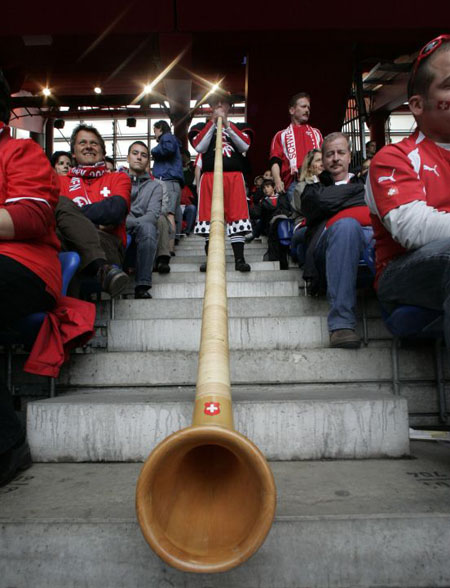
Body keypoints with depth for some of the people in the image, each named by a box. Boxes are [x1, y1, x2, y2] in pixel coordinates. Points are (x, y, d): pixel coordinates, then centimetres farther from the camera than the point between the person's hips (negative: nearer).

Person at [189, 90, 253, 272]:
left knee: (237, 216, -6)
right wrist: (213, 122, -1)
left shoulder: (239, 127, 20)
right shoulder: (201, 127, 19)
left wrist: (227, 124, -4)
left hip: (235, 177, 0)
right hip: (209, 176, 0)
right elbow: (199, 147, -2)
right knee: (209, 217, -3)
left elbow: (244, 146, 0)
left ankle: (239, 259, -4)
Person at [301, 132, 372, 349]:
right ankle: (340, 323, -43)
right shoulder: (314, 189, 30)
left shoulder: (364, 184, 36)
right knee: (346, 224, -37)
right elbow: (321, 202, 3)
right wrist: (357, 192, 11)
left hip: (372, 237, 2)